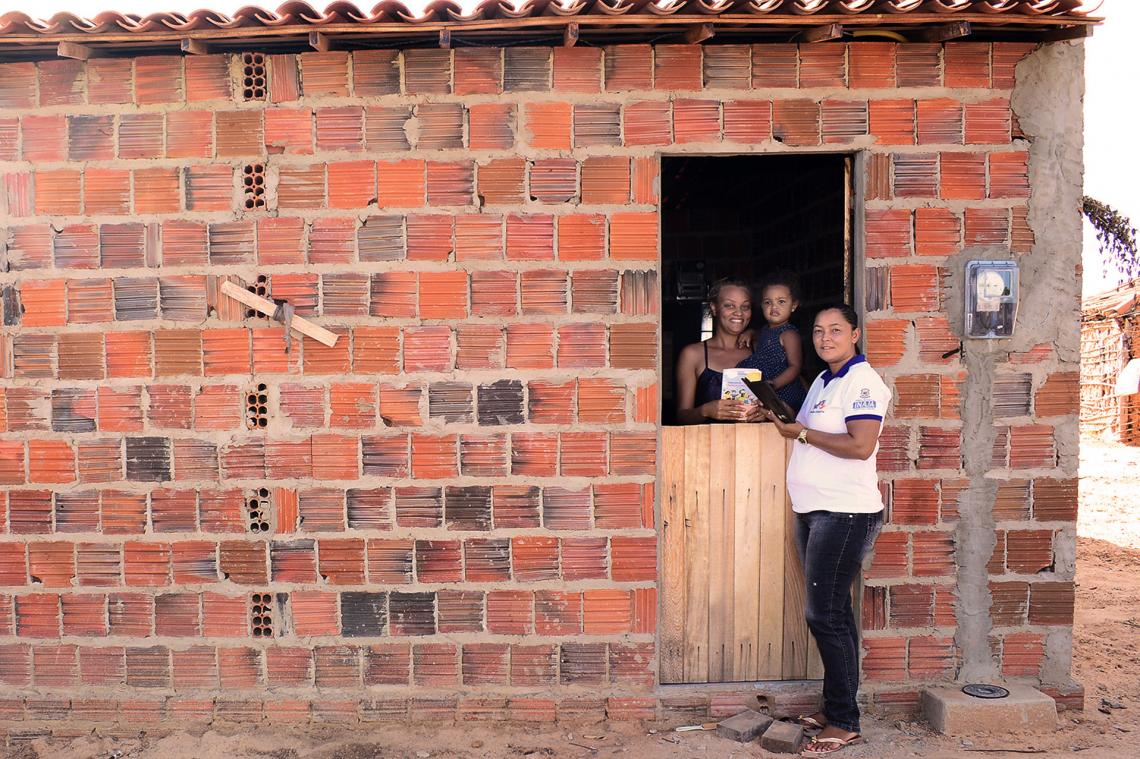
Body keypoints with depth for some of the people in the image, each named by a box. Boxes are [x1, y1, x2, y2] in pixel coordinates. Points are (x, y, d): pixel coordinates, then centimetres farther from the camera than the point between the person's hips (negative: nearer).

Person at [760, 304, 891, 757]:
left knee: (824, 615, -7)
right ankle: (836, 707, 26)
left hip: (845, 514, -9)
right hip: (813, 511, 9)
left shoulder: (862, 381, -11)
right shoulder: (823, 381, 17)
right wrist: (780, 418, 7)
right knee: (833, 612, 15)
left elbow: (860, 446, -23)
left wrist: (801, 433, -17)